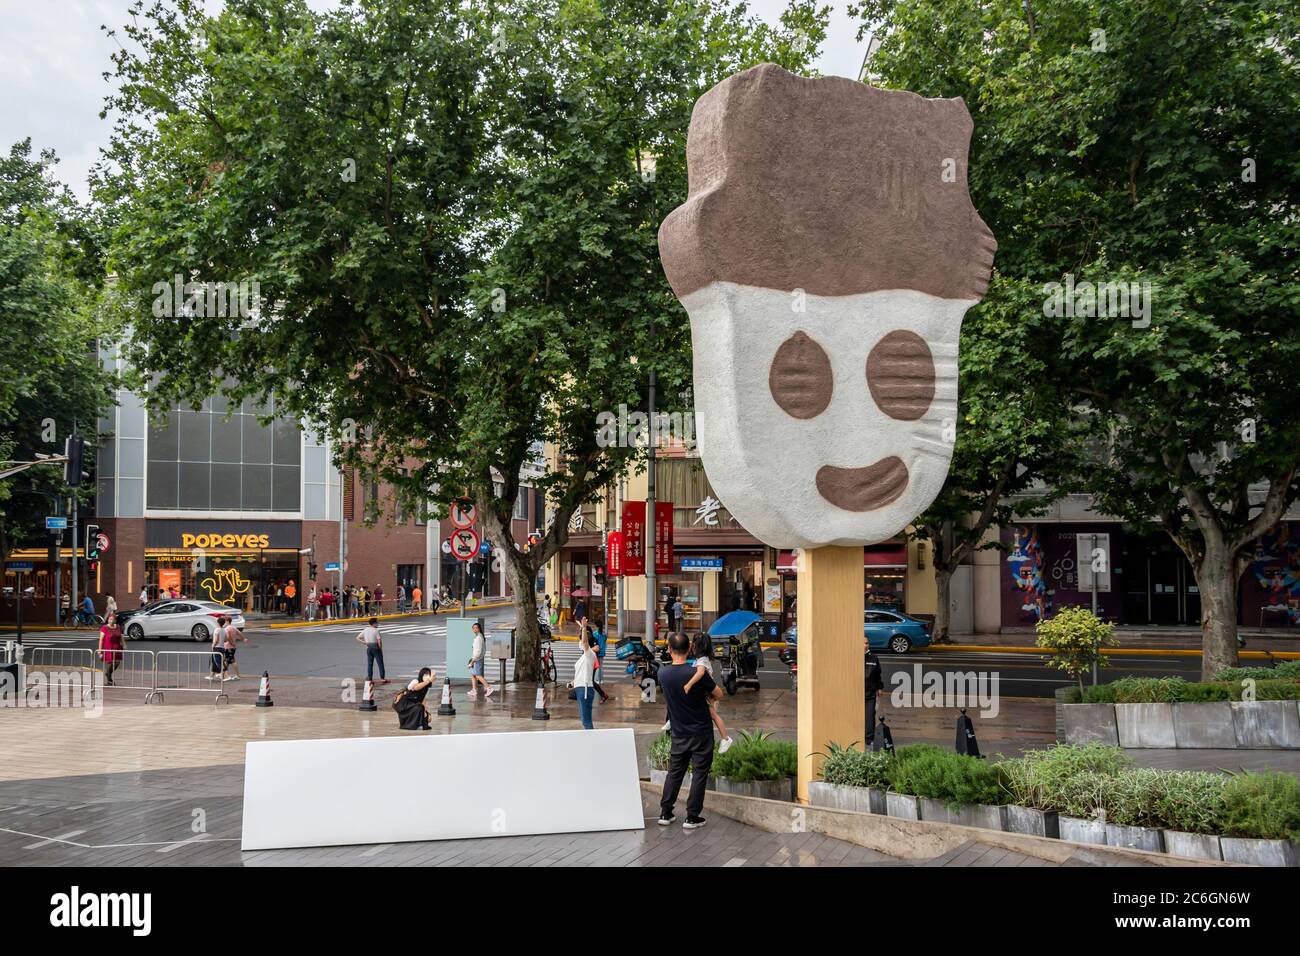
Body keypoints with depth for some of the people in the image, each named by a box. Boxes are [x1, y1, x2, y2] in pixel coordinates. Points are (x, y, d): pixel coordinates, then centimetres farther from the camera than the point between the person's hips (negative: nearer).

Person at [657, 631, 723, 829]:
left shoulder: (663, 673, -6)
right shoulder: (698, 674, -20)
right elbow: (718, 694, -6)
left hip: (679, 734, 4)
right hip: (701, 732, -4)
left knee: (674, 772, 15)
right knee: (699, 773, 4)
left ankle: (665, 813, 17)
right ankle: (692, 817, 4)